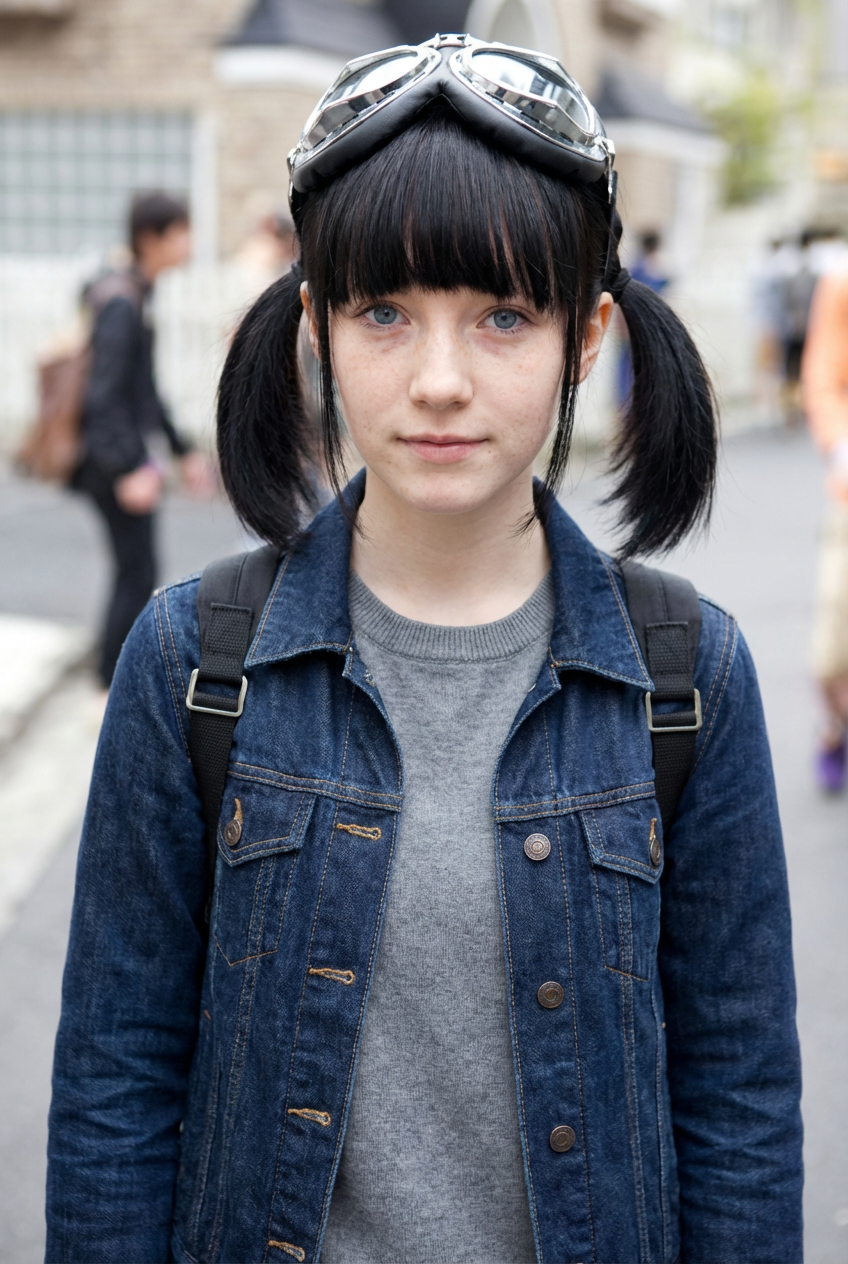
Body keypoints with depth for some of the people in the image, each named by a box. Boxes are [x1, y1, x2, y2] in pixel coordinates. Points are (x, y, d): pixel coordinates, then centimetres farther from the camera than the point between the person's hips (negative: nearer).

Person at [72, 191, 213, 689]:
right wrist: (128, 469, -28)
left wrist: (183, 451, 22)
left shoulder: (140, 297, 13)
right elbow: (104, 395, -23)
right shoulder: (122, 303, -17)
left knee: (137, 573, 15)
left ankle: (120, 680, 25)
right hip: (119, 462, -10)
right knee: (139, 575, -5)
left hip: (136, 458, 10)